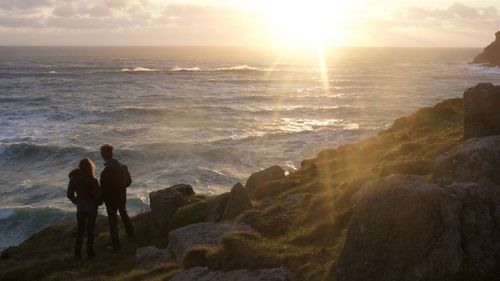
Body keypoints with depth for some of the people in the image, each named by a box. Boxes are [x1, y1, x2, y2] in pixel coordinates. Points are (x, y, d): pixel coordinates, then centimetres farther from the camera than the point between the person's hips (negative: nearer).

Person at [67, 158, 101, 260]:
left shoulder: (74, 178, -8)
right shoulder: (92, 180, -20)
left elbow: (69, 194, -3)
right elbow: (98, 195, -19)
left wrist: (77, 202, 12)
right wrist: (97, 203, 1)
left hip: (80, 207, 3)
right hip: (91, 207, -3)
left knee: (80, 229, 16)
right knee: (90, 229, 10)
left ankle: (77, 253, 19)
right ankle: (90, 252, 16)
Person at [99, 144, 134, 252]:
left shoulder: (105, 173, -30)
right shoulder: (123, 167, -12)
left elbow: (103, 190, -22)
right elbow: (129, 181, 2)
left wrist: (102, 199, -3)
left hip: (111, 200, -6)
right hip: (122, 197, 6)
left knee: (113, 222, 8)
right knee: (124, 214, 31)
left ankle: (116, 246, 16)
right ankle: (130, 232, 52)